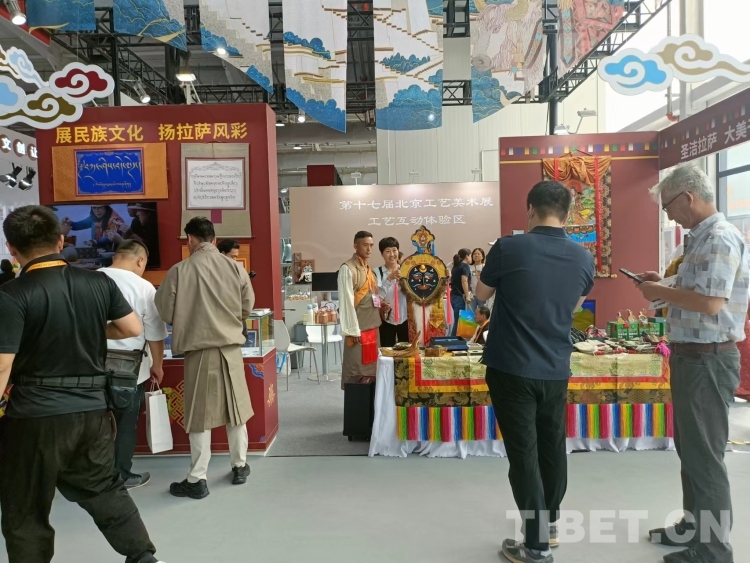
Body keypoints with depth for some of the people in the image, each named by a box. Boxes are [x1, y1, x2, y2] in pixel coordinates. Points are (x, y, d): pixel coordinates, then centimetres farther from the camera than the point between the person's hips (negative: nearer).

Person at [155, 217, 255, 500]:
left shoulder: (179, 270, -10)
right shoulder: (235, 267, -4)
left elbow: (166, 312, -4)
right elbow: (247, 306, 2)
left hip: (198, 349, -2)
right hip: (231, 347, 2)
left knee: (200, 414, 6)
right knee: (235, 407, 15)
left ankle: (197, 480, 14)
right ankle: (240, 466, 28)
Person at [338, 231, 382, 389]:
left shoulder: (368, 267, 13)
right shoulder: (348, 268, -13)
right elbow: (347, 301, -17)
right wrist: (353, 330, -18)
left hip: (372, 326, 8)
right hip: (358, 328, -8)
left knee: (371, 369, 14)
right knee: (356, 371, 0)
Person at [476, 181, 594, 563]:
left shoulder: (508, 248, -13)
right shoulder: (584, 258, 1)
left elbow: (481, 294, 4)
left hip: (512, 368, -5)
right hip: (556, 370, 5)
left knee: (523, 453, 3)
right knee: (552, 447, 19)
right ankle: (549, 525, 36)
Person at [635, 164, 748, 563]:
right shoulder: (705, 239, 14)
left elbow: (710, 303, -26)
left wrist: (661, 292, -14)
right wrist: (664, 288, 8)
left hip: (708, 360, -10)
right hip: (693, 357, 10)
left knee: (704, 456, 0)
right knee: (690, 450, 19)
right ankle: (694, 527, 34)